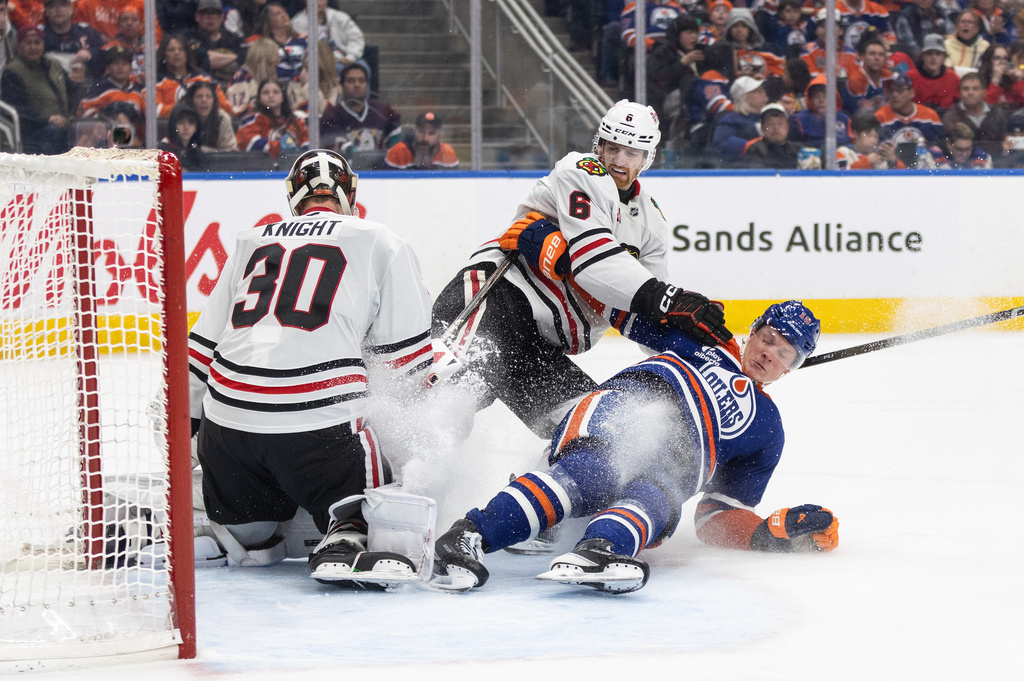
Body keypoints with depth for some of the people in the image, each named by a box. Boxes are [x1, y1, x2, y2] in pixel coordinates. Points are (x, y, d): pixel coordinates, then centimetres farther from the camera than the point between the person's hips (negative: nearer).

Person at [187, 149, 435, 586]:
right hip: (320, 422, -5)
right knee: (364, 515, 4)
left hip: (227, 415, 5)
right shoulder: (379, 243, 10)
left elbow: (203, 344, 23)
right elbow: (405, 351, 8)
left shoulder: (251, 243, 22)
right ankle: (342, 547, -24)